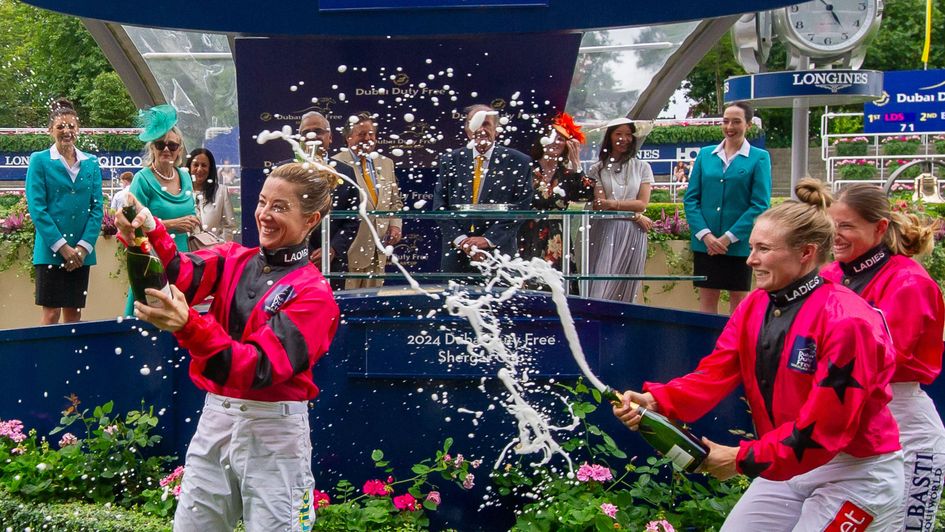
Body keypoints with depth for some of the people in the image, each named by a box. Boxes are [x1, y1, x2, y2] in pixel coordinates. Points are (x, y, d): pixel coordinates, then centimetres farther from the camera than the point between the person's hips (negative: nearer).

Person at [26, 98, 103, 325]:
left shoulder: (91, 163, 10)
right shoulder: (39, 161, 1)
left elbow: (97, 208, 5)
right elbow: (36, 208, -7)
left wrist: (83, 247, -7)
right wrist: (62, 247, -13)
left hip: (82, 253, 3)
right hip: (50, 251, -3)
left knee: (74, 313, 8)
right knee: (51, 314, -3)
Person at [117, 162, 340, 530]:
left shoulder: (314, 293, -11)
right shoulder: (233, 259, 6)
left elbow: (259, 368, -23)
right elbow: (179, 274, -15)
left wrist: (188, 326, -36)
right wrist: (147, 232, -35)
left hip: (273, 432, -5)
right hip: (215, 420, 5)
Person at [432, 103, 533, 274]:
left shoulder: (518, 163, 1)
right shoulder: (449, 161, 8)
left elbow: (521, 208, -4)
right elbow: (440, 206, 4)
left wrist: (488, 239, -11)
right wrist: (460, 239, -9)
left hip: (498, 253, -2)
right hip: (456, 253, 2)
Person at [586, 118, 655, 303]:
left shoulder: (642, 167, 9)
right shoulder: (597, 169, 6)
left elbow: (642, 203, 1)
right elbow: (598, 206, -2)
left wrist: (613, 203, -11)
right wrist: (635, 216, -7)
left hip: (632, 235, 1)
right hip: (605, 232, -1)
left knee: (624, 290, 3)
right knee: (599, 289, -9)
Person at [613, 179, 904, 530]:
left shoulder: (846, 320, -23)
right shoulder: (753, 308, 0)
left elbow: (826, 424, -25)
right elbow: (713, 375, -8)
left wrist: (745, 459, -23)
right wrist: (655, 401, -25)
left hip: (857, 475, -7)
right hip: (789, 468, 7)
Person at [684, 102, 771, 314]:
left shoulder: (759, 158, -1)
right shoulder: (705, 154, 7)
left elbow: (760, 205, -7)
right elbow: (691, 198, 4)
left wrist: (728, 237, -13)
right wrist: (705, 234, -9)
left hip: (739, 243, -2)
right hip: (705, 243, 3)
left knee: (739, 300, 7)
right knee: (707, 298, 8)